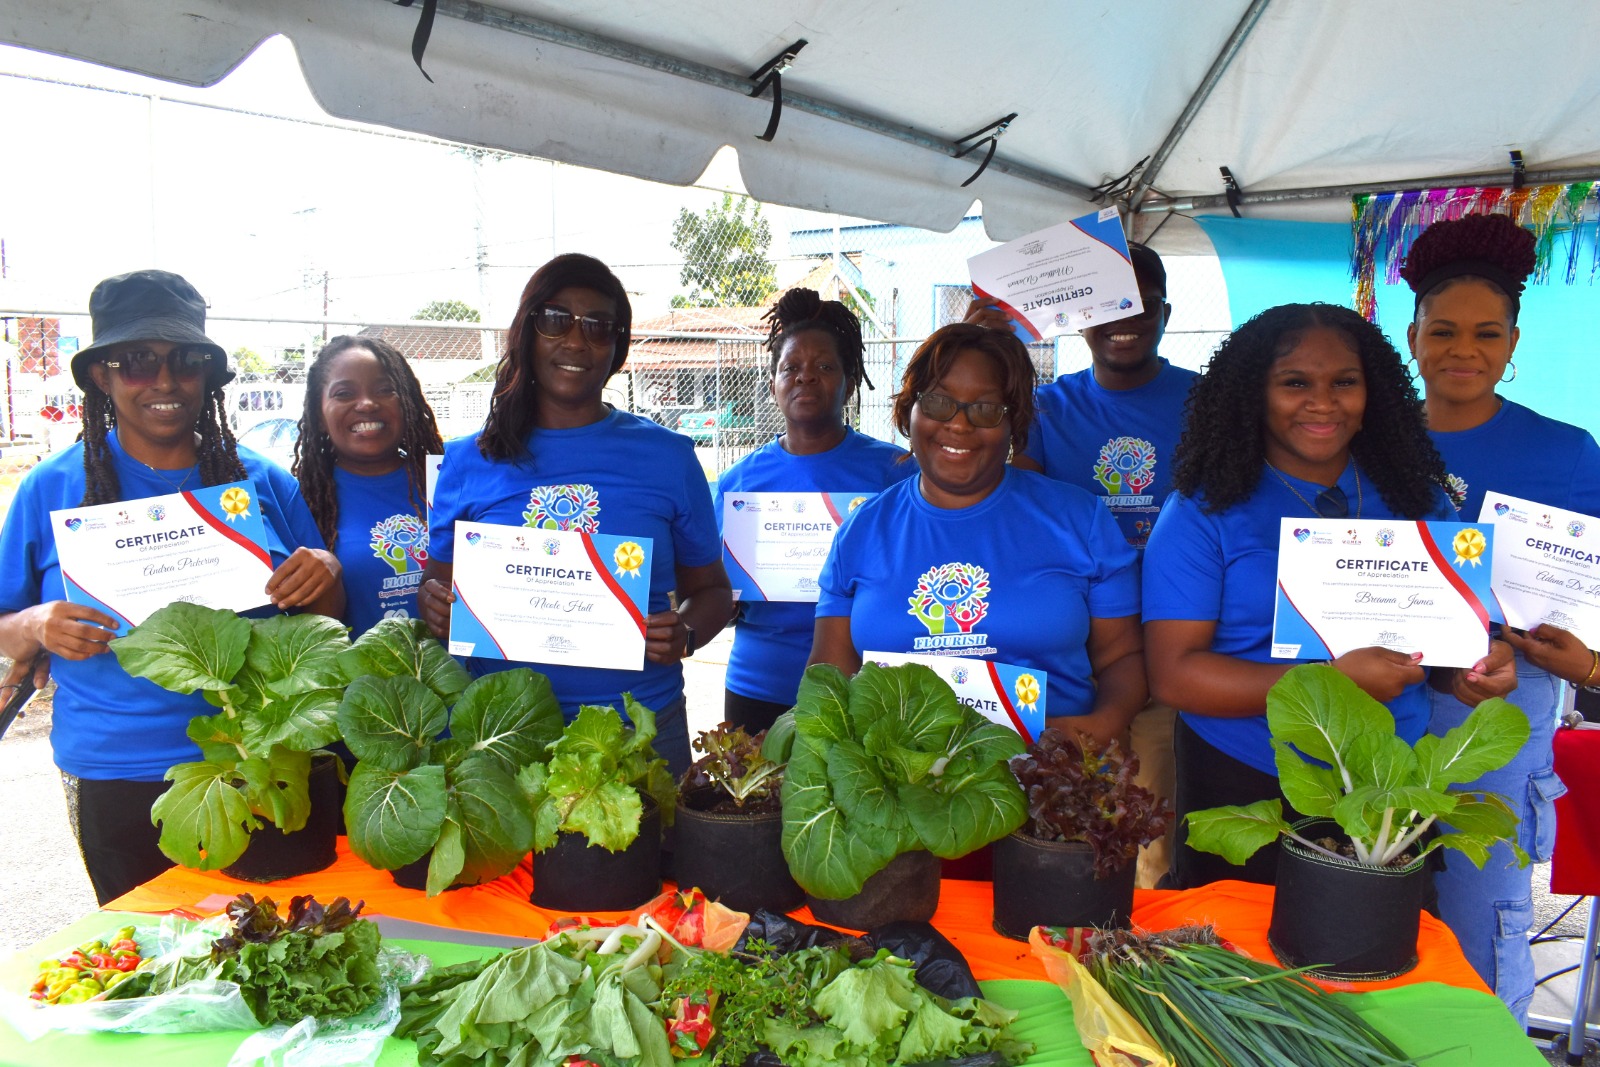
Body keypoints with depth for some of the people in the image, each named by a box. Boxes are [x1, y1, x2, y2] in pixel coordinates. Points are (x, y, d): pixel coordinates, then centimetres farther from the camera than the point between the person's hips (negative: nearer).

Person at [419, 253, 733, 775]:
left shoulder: (668, 455, 3)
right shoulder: (470, 460, 5)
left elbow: (709, 587, 7)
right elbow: (437, 582, 11)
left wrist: (684, 634, -14)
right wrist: (436, 604, -11)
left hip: (643, 728, 0)